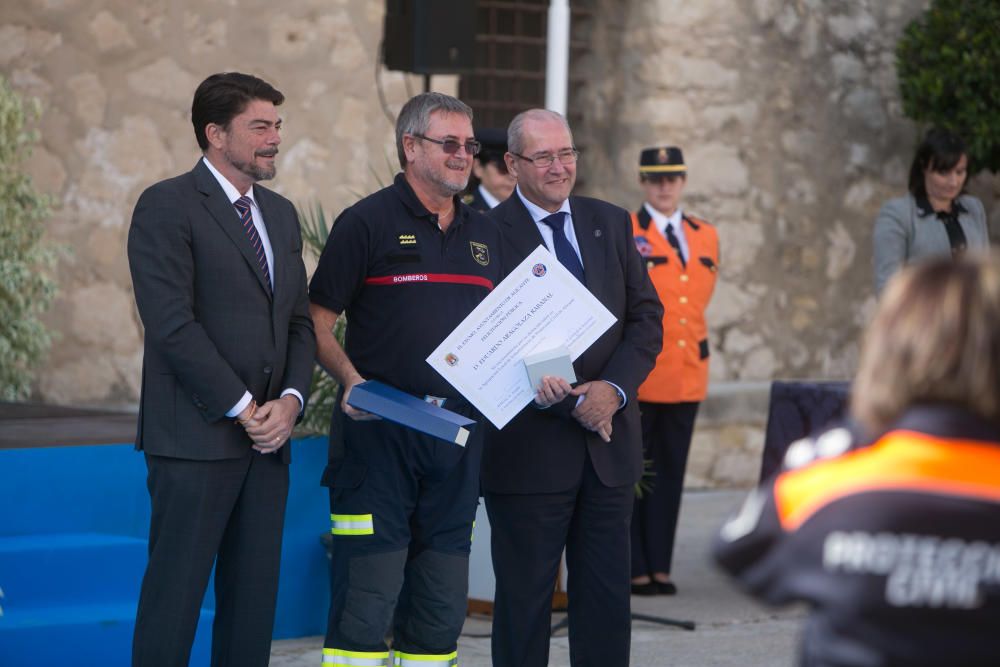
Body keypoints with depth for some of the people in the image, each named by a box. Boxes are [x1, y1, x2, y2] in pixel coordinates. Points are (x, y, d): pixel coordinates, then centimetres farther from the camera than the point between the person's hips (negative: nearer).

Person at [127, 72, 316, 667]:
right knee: (175, 594, -6)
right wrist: (243, 408, -13)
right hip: (197, 436, -7)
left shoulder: (281, 213, 18)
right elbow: (173, 324, -14)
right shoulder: (167, 206, -6)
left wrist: (291, 400, -1)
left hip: (268, 437, 7)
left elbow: (300, 320, 17)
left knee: (256, 596, 6)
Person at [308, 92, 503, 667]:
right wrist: (352, 381, -18)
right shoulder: (368, 223, -1)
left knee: (442, 607, 8)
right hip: (380, 432, -6)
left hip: (459, 438, 6)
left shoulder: (485, 235, 16)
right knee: (367, 599, -8)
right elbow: (318, 323, -2)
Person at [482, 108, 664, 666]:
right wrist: (570, 403, -16)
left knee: (607, 595, 8)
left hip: (611, 442, 5)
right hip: (530, 447, -5)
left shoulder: (612, 224, 11)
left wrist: (614, 388, -9)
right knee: (524, 598, 3)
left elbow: (647, 317, 8)